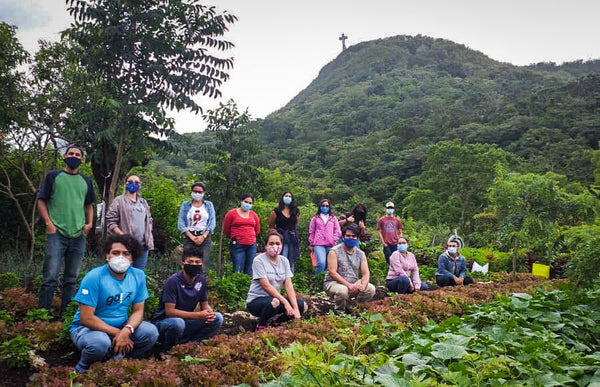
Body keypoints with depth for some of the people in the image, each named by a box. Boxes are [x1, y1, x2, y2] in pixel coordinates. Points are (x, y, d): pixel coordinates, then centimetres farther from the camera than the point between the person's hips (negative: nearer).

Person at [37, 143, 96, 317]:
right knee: (50, 278, -9)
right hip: (57, 234, -4)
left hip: (79, 237, 4)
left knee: (71, 280, 9)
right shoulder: (53, 176, 5)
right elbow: (41, 201, 3)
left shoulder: (86, 181, 15)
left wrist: (89, 223, 6)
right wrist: (48, 223, -9)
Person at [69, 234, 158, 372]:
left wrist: (126, 331, -23)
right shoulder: (94, 277, -20)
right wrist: (117, 333, -21)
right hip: (87, 328, -4)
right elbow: (86, 319, -21)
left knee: (151, 332, -18)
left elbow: (138, 311, -2)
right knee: (101, 343, -36)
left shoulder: (138, 276, -5)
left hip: (122, 326, 5)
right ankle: (82, 369, -1)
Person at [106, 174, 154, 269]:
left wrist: (149, 236, 8)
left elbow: (149, 220, 24)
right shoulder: (119, 201, 1)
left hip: (143, 246, 5)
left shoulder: (144, 202, 18)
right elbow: (111, 222, -5)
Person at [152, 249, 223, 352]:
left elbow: (205, 304, 8)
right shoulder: (173, 281, -20)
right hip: (163, 323, -6)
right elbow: (169, 311, -23)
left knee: (217, 318, -10)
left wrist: (209, 313, -18)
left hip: (186, 322, 6)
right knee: (177, 323, -39)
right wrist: (198, 315, -28)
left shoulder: (202, 280, -2)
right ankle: (168, 350, -9)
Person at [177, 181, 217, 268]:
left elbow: (212, 222, 5)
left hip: (205, 237, 0)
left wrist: (203, 236, -9)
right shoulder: (185, 205, 12)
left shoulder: (209, 205, 14)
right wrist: (192, 237, -9)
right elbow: (180, 223, 3)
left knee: (203, 265, -9)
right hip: (189, 237, 0)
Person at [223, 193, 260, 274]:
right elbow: (226, 229, 7)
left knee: (249, 271, 6)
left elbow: (257, 230, 22)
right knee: (238, 271, -7)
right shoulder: (232, 213, 1)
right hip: (237, 245, -4)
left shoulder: (254, 215, 11)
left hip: (252, 245, 4)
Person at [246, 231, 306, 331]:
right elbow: (266, 286, -20)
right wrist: (285, 302, -26)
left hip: (275, 297, 6)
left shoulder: (284, 261, 4)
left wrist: (296, 309, -15)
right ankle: (260, 326, -7)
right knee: (274, 302, -37)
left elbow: (289, 286, -4)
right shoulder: (259, 260, -13)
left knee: (302, 305, -14)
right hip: (256, 300, -6)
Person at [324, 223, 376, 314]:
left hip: (354, 284, 5)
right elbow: (332, 272, -17)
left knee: (370, 289, -18)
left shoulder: (361, 254, 7)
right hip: (333, 283, -5)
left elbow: (365, 273, 1)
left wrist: (363, 284, -23)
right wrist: (348, 285, -27)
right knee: (342, 290, -38)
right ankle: (339, 312, -7)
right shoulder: (334, 252, -9)